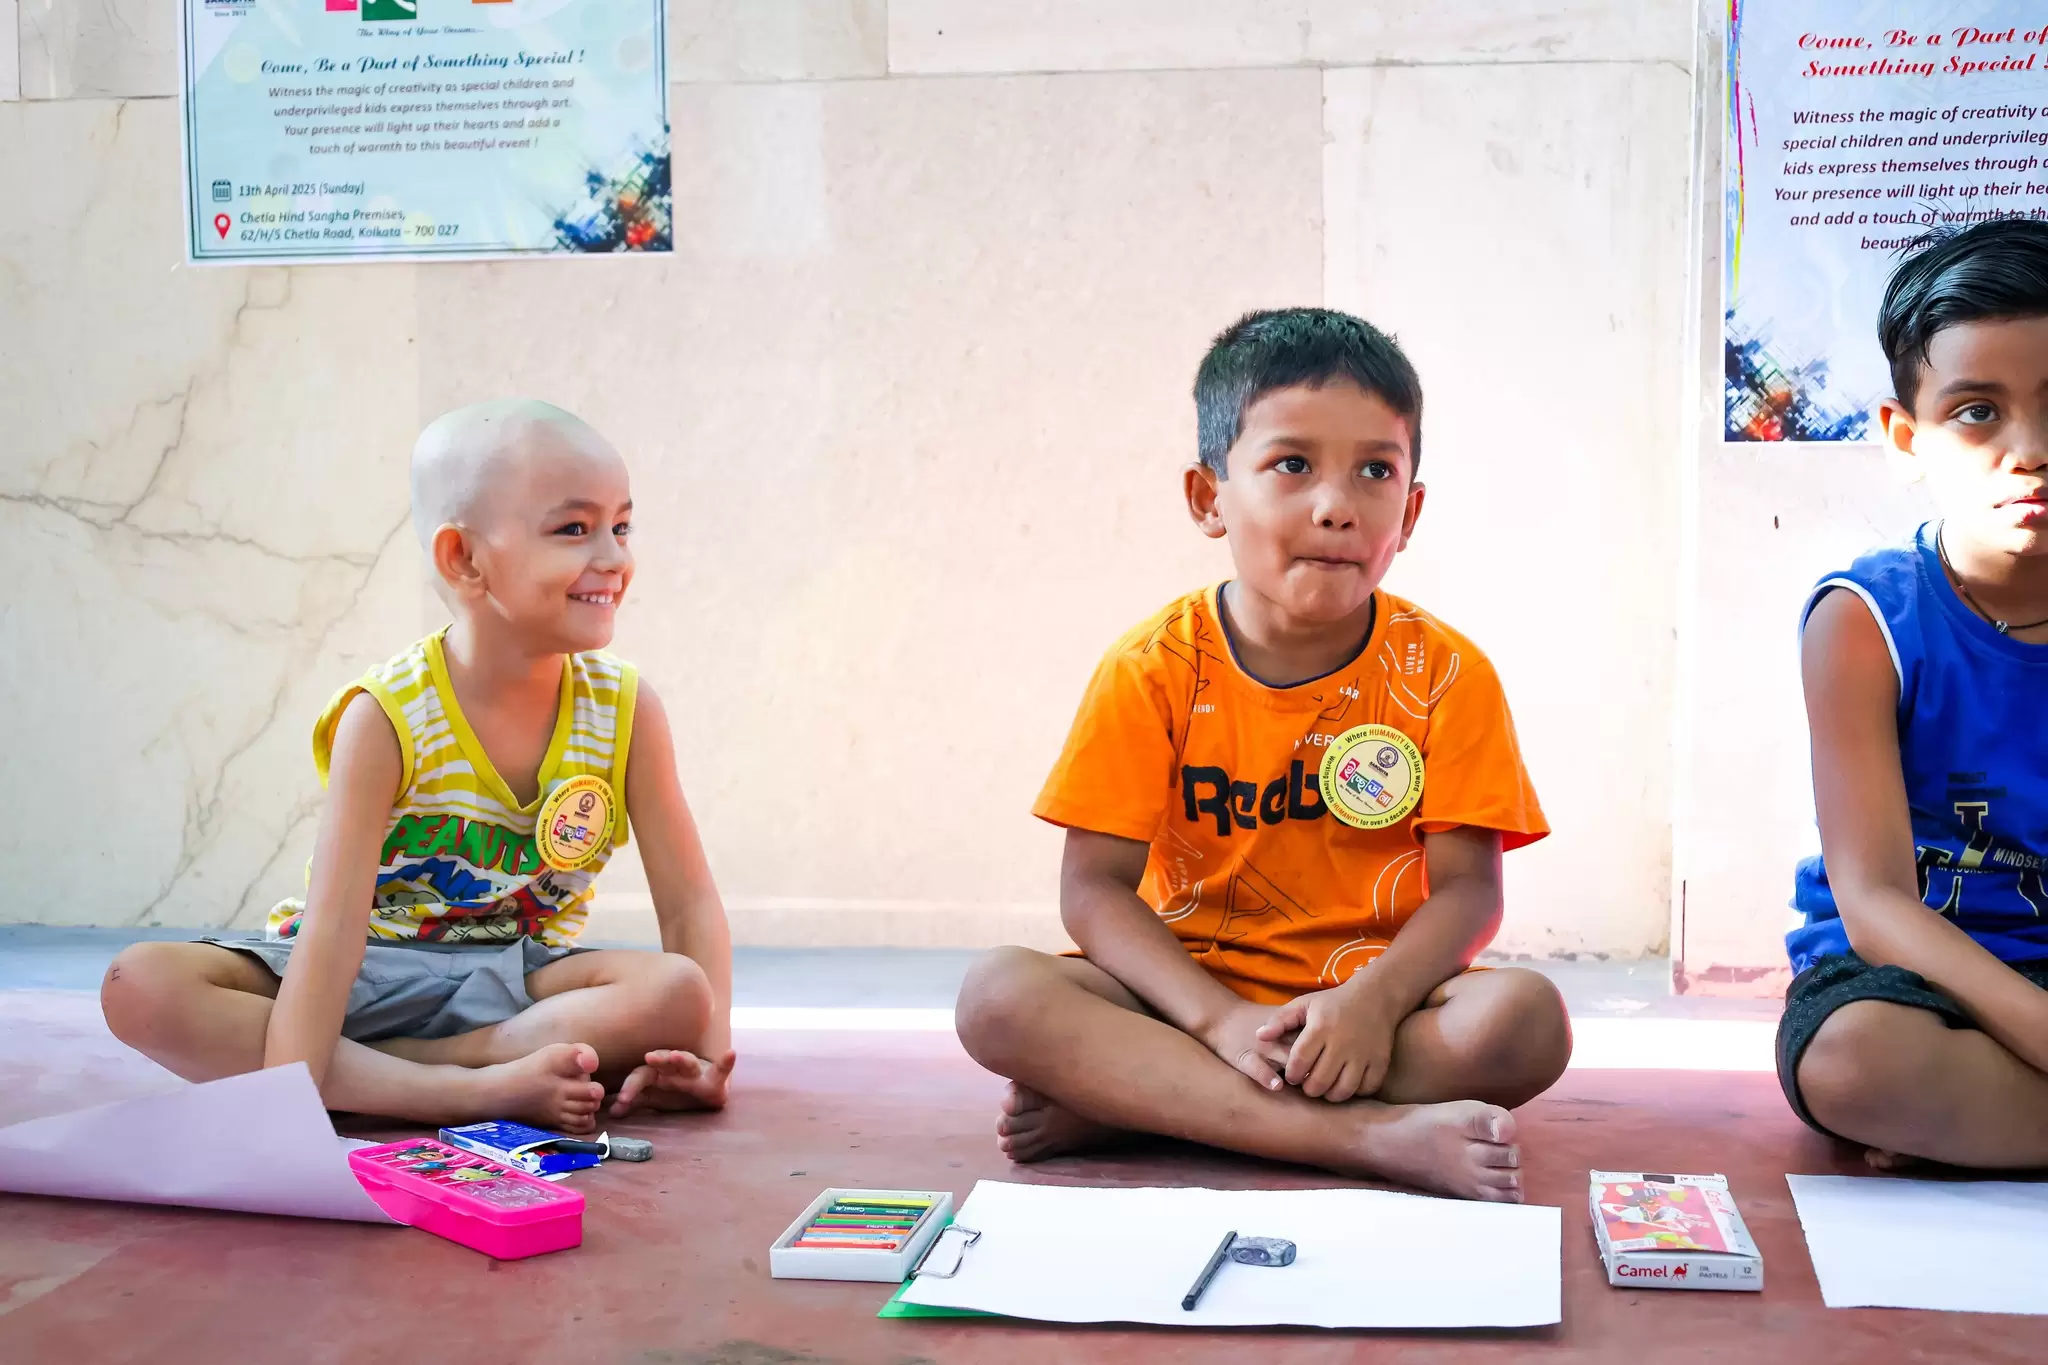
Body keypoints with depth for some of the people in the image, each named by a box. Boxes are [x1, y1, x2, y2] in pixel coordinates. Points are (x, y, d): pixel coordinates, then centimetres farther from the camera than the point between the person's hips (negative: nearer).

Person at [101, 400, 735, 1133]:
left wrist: (711, 1045, -22)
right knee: (141, 985, -28)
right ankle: (470, 1092, -35)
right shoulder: (386, 719, -17)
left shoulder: (627, 712, -7)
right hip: (370, 976, -1)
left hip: (515, 985, 2)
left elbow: (689, 905, -6)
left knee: (678, 993, -29)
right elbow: (333, 924, -24)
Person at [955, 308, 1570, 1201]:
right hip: (1195, 991, 0)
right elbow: (1096, 886, -9)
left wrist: (1371, 1003, -27)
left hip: (1369, 1001, 1)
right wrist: (1219, 1020, -25)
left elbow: (1466, 887, -7)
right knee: (999, 999, -27)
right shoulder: (1152, 670, -5)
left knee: (1527, 1019, -30)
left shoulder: (1445, 675, -3)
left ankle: (1128, 1105, -25)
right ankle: (1376, 1136, -34)